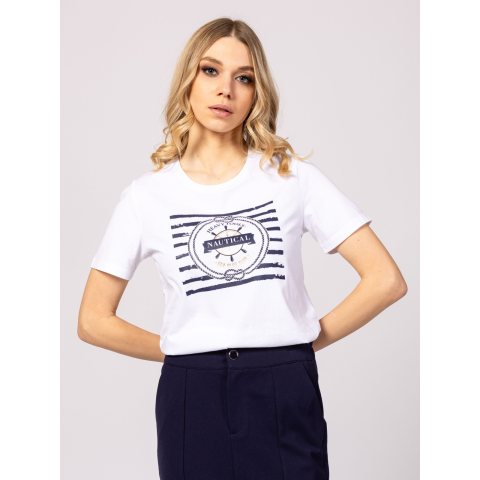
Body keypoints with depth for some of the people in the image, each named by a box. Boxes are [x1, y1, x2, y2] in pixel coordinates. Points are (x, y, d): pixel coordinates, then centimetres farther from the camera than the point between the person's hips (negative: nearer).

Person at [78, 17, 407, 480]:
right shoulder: (146, 195, 3)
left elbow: (386, 281, -2)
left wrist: (308, 341, -1)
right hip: (190, 397, 1)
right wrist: (183, 353, 3)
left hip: (284, 395, 0)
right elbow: (93, 321, 5)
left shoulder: (293, 177, 1)